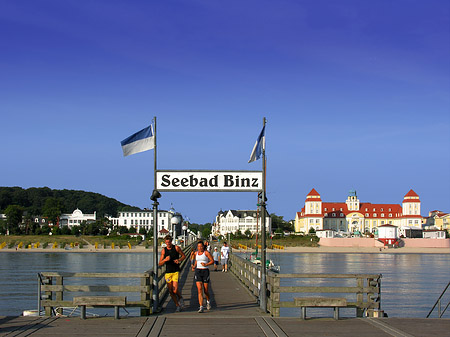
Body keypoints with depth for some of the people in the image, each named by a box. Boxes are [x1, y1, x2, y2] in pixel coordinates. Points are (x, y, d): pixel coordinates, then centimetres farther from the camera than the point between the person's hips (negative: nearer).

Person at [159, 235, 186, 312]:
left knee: (175, 290, -14)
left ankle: (180, 298, 18)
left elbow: (184, 256, 11)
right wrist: (165, 260, -17)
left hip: (176, 272, -3)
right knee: (171, 291, 4)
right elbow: (160, 264, 4)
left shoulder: (176, 248, -1)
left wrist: (179, 260, -9)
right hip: (168, 273, 3)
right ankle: (178, 305, 18)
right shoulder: (164, 250, 4)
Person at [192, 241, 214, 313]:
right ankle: (201, 307, -14)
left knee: (206, 290, 4)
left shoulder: (206, 253, -4)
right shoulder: (196, 253, 10)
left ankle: (208, 301, 37)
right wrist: (194, 266, 8)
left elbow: (212, 261, -3)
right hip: (198, 272, 3)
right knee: (199, 289, -11)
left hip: (205, 271, -3)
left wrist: (206, 264, -18)